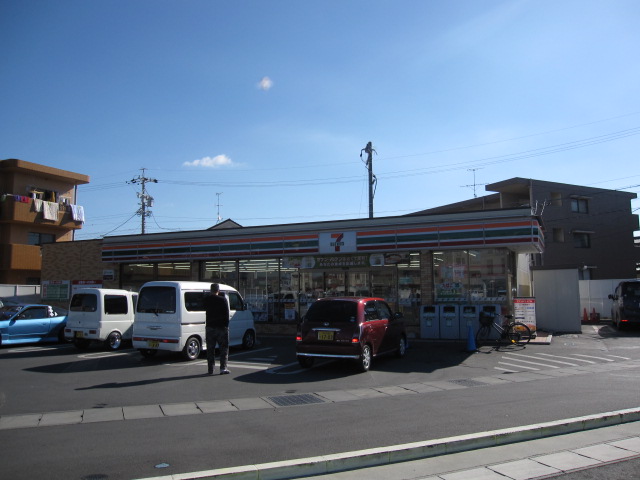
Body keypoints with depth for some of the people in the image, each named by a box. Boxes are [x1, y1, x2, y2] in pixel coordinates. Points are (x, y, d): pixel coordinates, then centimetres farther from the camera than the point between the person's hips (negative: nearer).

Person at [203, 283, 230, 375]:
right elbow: (226, 313, -8)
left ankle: (210, 369, 10)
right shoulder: (223, 299, -9)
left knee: (210, 349, 10)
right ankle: (223, 368, -1)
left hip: (210, 327, 3)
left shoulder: (206, 299, 1)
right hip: (221, 326, -3)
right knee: (224, 348, 4)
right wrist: (226, 325, -2)